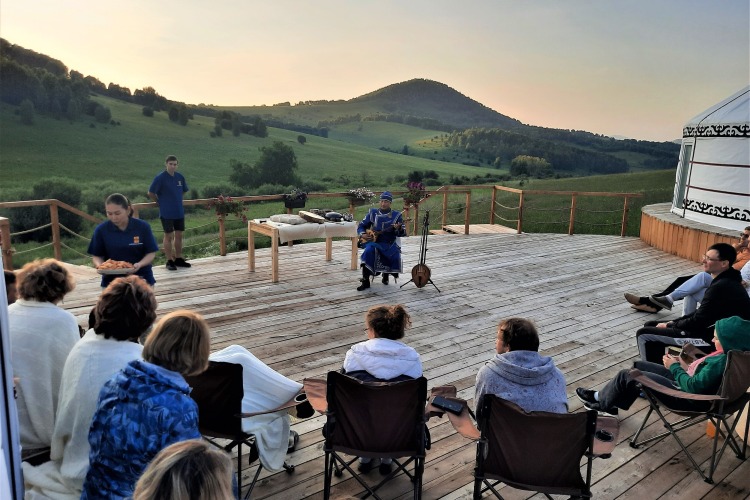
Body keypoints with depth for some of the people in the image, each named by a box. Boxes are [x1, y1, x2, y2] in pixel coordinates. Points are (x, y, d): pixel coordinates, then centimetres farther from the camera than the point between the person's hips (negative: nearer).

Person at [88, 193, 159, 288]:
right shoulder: (101, 230, -4)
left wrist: (140, 264, -23)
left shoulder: (143, 227, -7)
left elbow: (151, 253, -4)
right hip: (112, 279, 1)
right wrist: (99, 265, -18)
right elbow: (96, 255, 4)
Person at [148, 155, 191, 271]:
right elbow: (151, 193, -6)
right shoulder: (160, 178, -10)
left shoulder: (180, 177, 5)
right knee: (168, 236, 0)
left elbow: (184, 191, 22)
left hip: (179, 212, 5)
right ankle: (169, 261, 7)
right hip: (166, 213, -5)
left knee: (179, 235, 10)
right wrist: (161, 203, 1)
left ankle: (178, 259, 21)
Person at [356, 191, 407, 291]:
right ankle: (365, 282, -23)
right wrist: (362, 235, -7)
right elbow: (361, 226, 14)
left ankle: (386, 274, 10)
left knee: (395, 256, -27)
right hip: (374, 241, 1)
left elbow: (403, 233, -2)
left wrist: (398, 229, -25)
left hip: (389, 243, 0)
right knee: (368, 252, -31)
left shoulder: (396, 215, 2)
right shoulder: (372, 213, 7)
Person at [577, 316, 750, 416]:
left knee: (625, 375, -5)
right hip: (687, 384, 10)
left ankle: (600, 400, 22)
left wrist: (675, 367, -15)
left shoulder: (721, 362, -31)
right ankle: (608, 401, 27)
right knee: (638, 366, 18)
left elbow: (693, 387, -30)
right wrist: (685, 366, 0)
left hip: (685, 398, -10)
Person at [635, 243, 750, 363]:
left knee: (644, 334, -12)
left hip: (713, 339, -10)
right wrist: (672, 322, 6)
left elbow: (697, 323, -20)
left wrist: (668, 326, -5)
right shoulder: (725, 280, 8)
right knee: (650, 326, 14)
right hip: (713, 328, 10)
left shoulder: (720, 287, -25)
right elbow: (700, 313, 15)